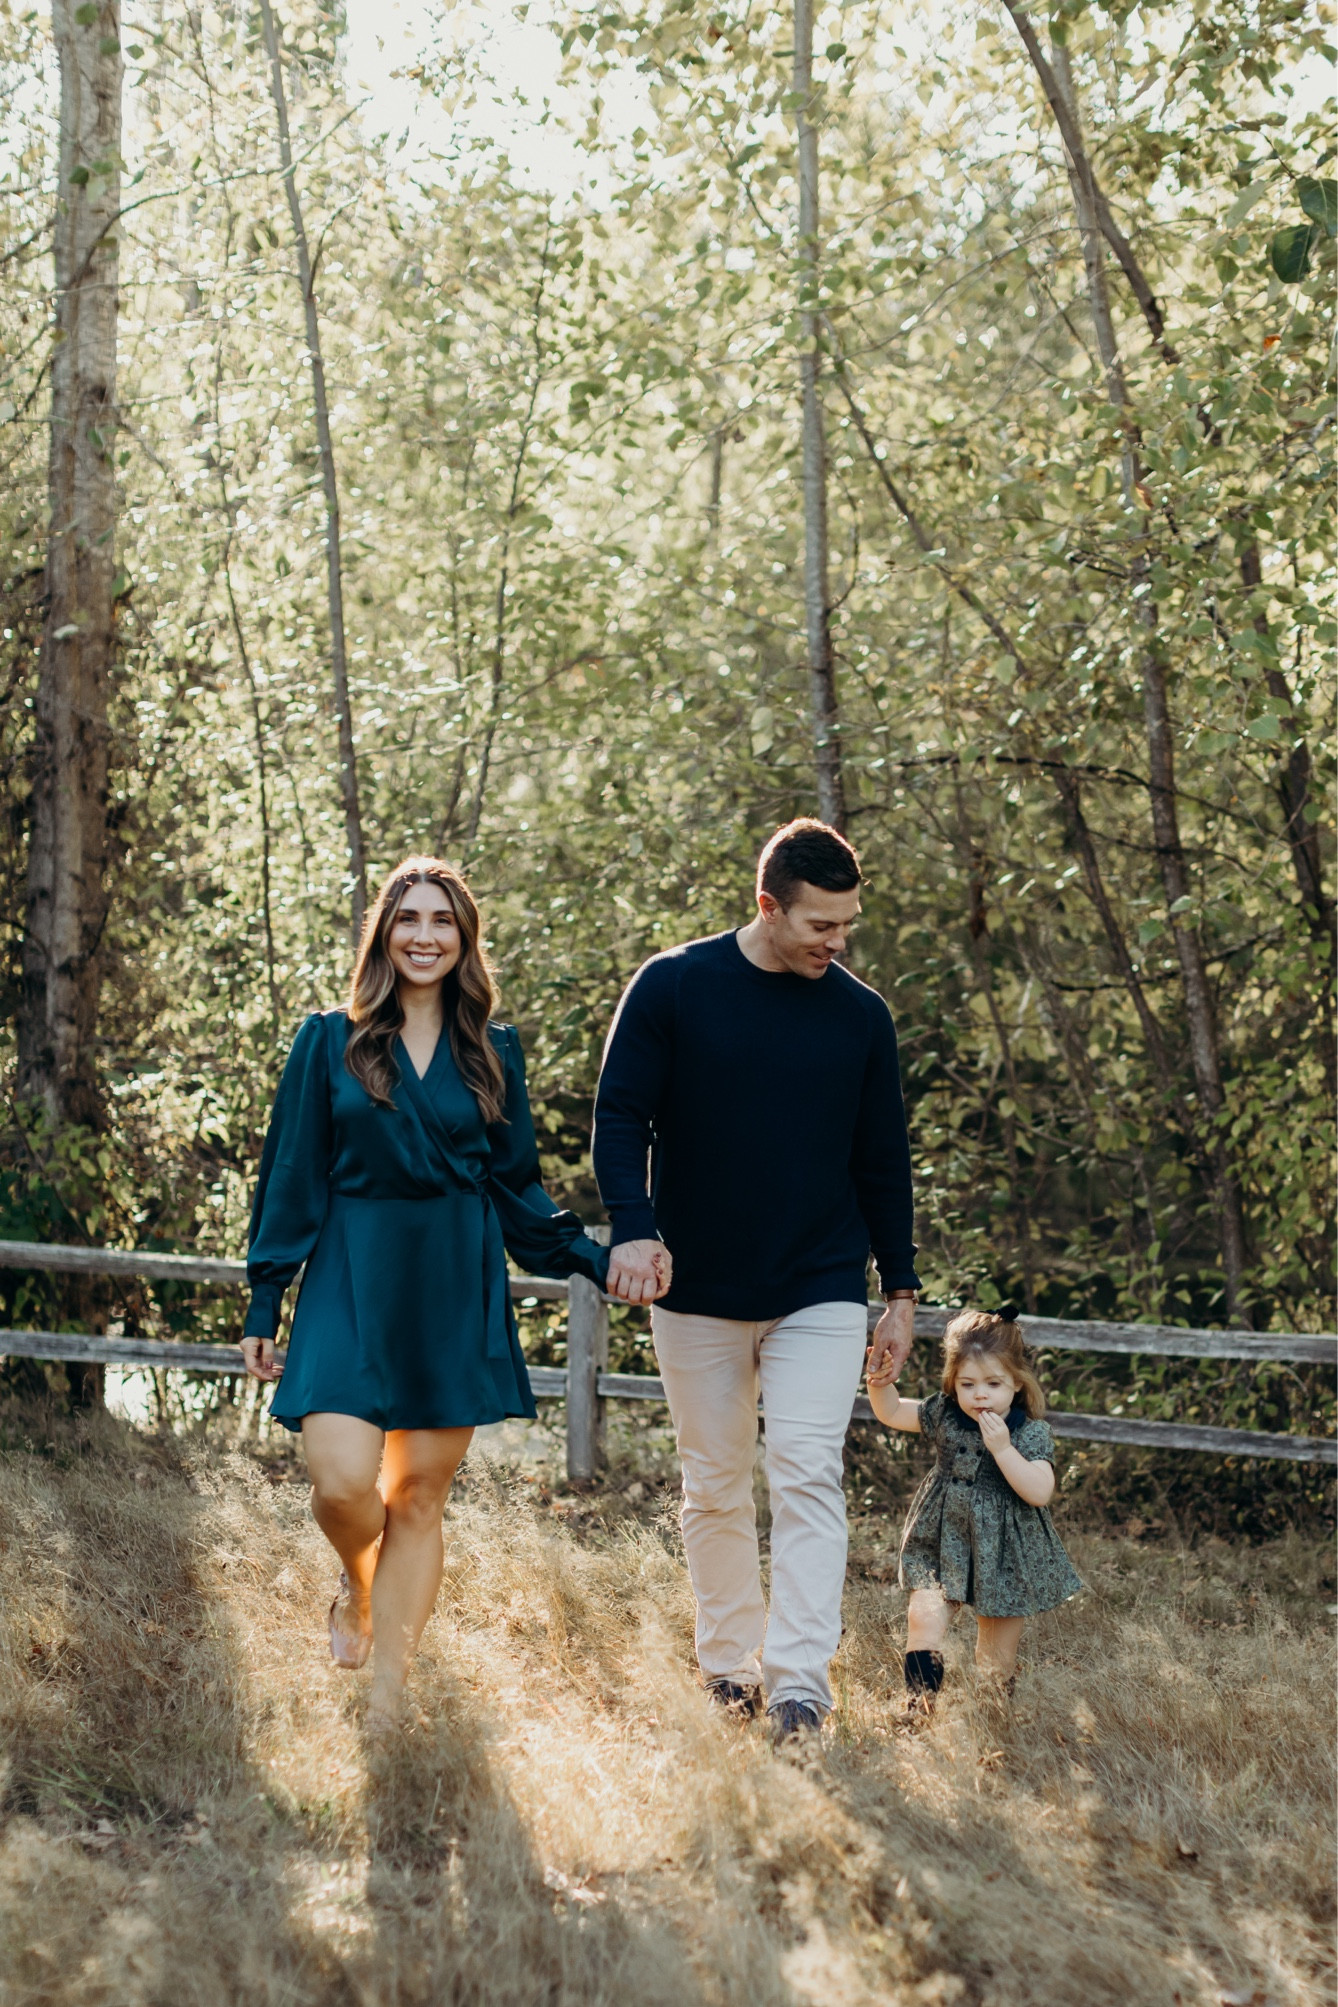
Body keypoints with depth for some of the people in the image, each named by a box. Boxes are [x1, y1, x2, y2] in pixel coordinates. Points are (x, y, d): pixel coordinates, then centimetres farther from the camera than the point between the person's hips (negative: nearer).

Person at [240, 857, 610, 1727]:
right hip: (352, 1287, -1)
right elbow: (292, 1179, 4)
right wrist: (265, 1304, 1)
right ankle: (356, 1588, 21)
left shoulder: (493, 1054, 9)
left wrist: (594, 1259, -2)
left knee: (419, 1495, 2)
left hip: (455, 1295, 2)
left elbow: (518, 1189, 11)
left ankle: (389, 1696, 11)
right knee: (343, 1483, -15)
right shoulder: (331, 1043, 4)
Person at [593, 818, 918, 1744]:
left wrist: (901, 1289, 9)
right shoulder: (673, 988, -5)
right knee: (716, 1487, 9)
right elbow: (622, 1115, -5)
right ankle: (727, 1663, 23)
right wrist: (634, 1227, -21)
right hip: (697, 1292, 0)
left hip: (821, 1293, 0)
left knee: (809, 1475, -12)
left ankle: (799, 1682, -12)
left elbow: (883, 1161, 9)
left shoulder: (861, 1016, 2)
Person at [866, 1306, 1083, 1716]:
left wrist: (1002, 1448, -27)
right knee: (924, 1618, -16)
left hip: (1003, 1555, -3)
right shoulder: (944, 1415, 0)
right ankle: (920, 1697, -9)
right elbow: (892, 1413, 12)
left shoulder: (1031, 1433, -12)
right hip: (942, 1544, 3)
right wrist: (880, 1383, -9)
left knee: (996, 1655, 8)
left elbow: (1040, 1492, -22)